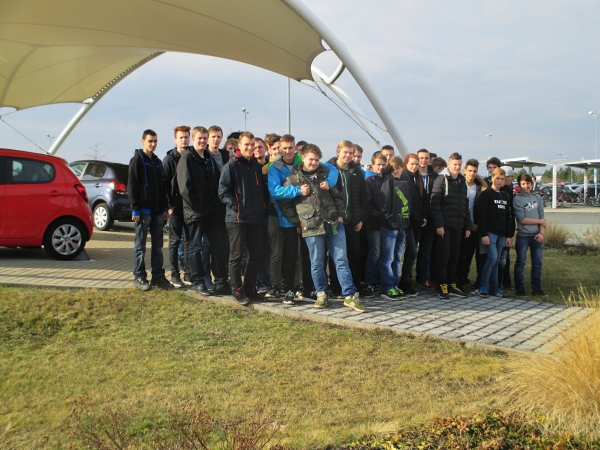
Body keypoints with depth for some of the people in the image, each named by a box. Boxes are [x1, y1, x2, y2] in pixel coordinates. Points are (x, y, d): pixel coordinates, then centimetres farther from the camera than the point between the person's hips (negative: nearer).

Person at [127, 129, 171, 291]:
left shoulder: (158, 162, 16)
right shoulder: (137, 160, -4)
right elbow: (132, 186, -9)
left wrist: (165, 208, 11)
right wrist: (135, 209, -14)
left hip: (158, 211, 6)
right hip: (143, 210, -6)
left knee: (157, 246, 8)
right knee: (140, 246, 0)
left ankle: (158, 277, 14)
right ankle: (139, 277, 7)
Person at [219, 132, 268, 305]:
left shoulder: (257, 166, 14)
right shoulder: (231, 165, -5)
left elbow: (263, 189, 21)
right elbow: (223, 191, -11)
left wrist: (263, 207, 8)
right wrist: (236, 206, -18)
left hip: (256, 218, 6)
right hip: (237, 218, -6)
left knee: (257, 254, 9)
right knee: (236, 256, 2)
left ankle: (250, 288, 21)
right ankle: (238, 291, 10)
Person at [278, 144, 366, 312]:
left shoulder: (325, 174, 14)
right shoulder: (293, 179, 4)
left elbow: (337, 195, 16)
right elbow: (284, 204, 5)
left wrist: (340, 215, 5)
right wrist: (298, 222, 0)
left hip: (334, 223, 2)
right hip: (312, 227, -2)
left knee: (341, 260, 1)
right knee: (317, 263, 5)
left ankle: (350, 296, 4)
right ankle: (321, 295, 19)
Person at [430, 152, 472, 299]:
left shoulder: (462, 182, 17)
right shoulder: (441, 180, -3)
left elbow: (465, 206, 20)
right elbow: (435, 203, -11)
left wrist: (468, 226, 14)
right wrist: (439, 224, -18)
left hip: (458, 226, 6)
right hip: (445, 225, -6)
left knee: (454, 256, 8)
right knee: (443, 255, -3)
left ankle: (452, 285, 16)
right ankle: (442, 286, 3)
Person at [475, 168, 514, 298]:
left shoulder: (505, 196, 17)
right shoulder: (486, 194, -5)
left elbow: (508, 217, 19)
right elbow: (481, 215, -11)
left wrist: (509, 235, 13)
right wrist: (484, 234, -17)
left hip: (501, 234, 6)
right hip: (490, 232, -6)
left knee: (496, 261, 8)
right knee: (492, 258, -15)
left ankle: (494, 288, 11)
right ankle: (483, 286, -4)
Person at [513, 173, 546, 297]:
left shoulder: (537, 197, 8)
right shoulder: (517, 199, -5)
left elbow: (542, 216, 4)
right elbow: (522, 219, -11)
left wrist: (542, 232, -8)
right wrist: (540, 221, -4)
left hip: (536, 235, 4)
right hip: (523, 235, -4)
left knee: (537, 263, 7)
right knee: (520, 262, 0)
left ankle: (536, 289, 16)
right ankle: (519, 289, 7)